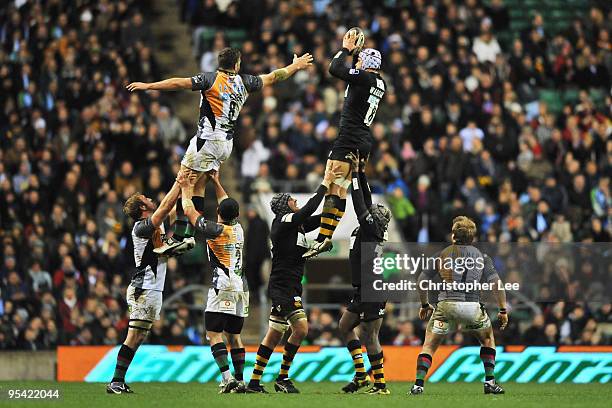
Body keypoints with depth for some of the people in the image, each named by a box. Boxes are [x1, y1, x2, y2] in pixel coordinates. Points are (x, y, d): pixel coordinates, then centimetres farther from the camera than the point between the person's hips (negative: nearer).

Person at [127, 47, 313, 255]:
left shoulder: (210, 79, -6)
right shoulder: (244, 82, 8)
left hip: (207, 140, -6)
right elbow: (273, 77, 23)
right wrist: (295, 66, 39)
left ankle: (178, 237, -14)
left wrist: (148, 86, -10)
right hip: (226, 143, 6)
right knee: (199, 185, 13)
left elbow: (179, 83, -13)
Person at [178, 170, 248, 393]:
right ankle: (240, 380, 5)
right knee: (234, 335, 10)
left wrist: (187, 188, 17)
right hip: (241, 286, 7)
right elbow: (228, 205, 31)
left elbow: (189, 211, 4)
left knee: (214, 333, -7)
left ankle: (227, 377, -20)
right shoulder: (238, 228, 11)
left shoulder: (215, 230, -6)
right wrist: (216, 183, 40)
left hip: (223, 286, -7)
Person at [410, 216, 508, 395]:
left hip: (446, 305, -1)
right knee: (488, 339, 25)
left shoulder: (442, 254, 14)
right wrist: (503, 310, 9)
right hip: (472, 305, 1)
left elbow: (421, 283, 14)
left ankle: (418, 384, -5)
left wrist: (424, 305, 30)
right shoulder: (481, 256, 13)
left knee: (429, 346, 10)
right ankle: (490, 382, 18)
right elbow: (497, 284, 2)